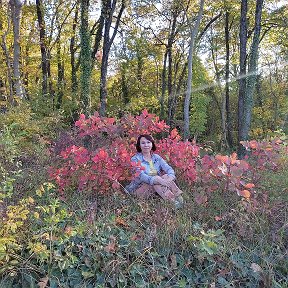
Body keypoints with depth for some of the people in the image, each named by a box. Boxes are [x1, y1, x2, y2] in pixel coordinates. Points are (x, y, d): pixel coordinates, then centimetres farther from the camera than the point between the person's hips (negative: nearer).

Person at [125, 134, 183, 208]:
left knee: (166, 176, -22)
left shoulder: (156, 157, 7)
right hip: (140, 188, -4)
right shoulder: (135, 159, -8)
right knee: (156, 182, -31)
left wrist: (170, 178, -32)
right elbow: (141, 176, -23)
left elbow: (168, 168, -8)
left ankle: (179, 198, -35)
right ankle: (173, 202, -40)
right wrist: (158, 180, -39)